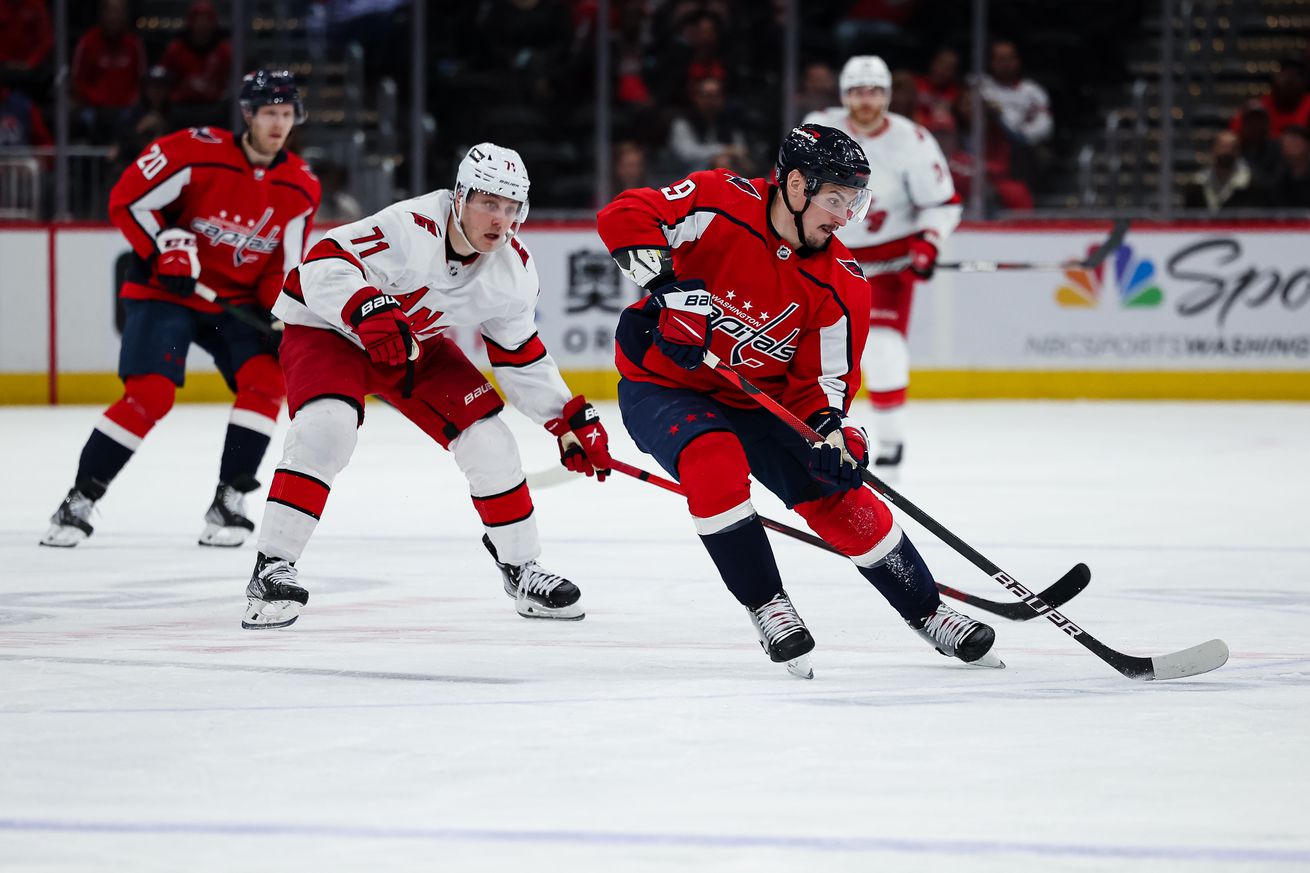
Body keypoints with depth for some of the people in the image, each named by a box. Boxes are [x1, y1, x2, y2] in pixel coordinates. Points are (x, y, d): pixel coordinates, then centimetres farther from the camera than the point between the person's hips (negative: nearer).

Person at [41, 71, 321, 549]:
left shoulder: (300, 187, -3)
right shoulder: (196, 152, -19)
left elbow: (284, 265, 2)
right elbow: (127, 199, -14)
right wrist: (166, 247, -22)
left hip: (239, 299, 5)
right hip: (165, 290, -5)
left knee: (265, 379, -17)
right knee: (150, 394, -18)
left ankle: (227, 504, -8)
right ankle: (78, 502, -6)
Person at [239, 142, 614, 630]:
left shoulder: (514, 270, -11)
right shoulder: (413, 229, -34)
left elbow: (520, 357, 2)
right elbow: (323, 264, -39)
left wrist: (572, 419, 0)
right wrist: (370, 311, -54)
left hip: (418, 340, 6)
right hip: (328, 328, -6)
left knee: (486, 437, -4)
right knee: (328, 426, -31)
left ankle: (521, 568, 15)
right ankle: (272, 569, -26)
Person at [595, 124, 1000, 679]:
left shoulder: (841, 287, -10)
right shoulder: (720, 203, -21)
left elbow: (823, 378, -6)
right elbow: (624, 217, -25)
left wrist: (831, 427, -27)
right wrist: (668, 284, -38)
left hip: (759, 402, 4)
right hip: (662, 383, -4)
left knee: (840, 497, -6)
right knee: (716, 462, -34)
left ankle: (926, 612, 15)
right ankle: (766, 606, -17)